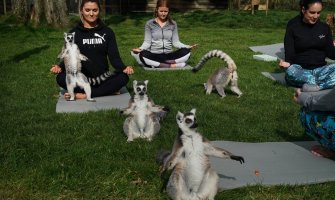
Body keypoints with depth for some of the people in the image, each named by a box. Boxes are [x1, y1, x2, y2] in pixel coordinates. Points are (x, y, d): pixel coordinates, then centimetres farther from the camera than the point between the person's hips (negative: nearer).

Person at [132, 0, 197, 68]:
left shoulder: (173, 24, 11)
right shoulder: (149, 24, 5)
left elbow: (175, 42, 6)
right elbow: (147, 42, 0)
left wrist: (187, 47, -12)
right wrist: (140, 49, -22)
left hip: (168, 55, 2)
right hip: (154, 55, -2)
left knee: (186, 51, -24)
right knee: (143, 54, -35)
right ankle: (172, 65, -30)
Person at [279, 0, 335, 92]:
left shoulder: (324, 27, 8)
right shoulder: (293, 28, -1)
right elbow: (289, 54, -7)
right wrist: (287, 63, -30)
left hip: (320, 70, 3)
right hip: (300, 70, -2)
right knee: (290, 72, -38)